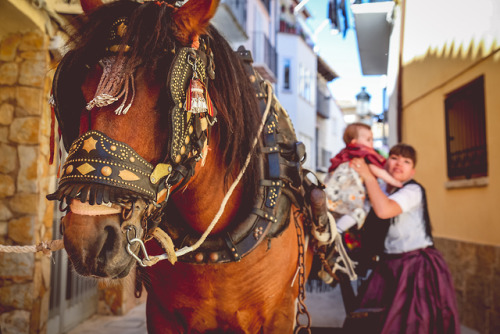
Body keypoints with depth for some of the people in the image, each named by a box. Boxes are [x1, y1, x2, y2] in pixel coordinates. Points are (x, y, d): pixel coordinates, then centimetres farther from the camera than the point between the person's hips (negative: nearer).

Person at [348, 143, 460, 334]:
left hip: (416, 266, -7)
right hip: (390, 265, 7)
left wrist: (368, 176, -23)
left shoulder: (413, 190, -13)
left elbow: (384, 211, -30)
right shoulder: (383, 194, 10)